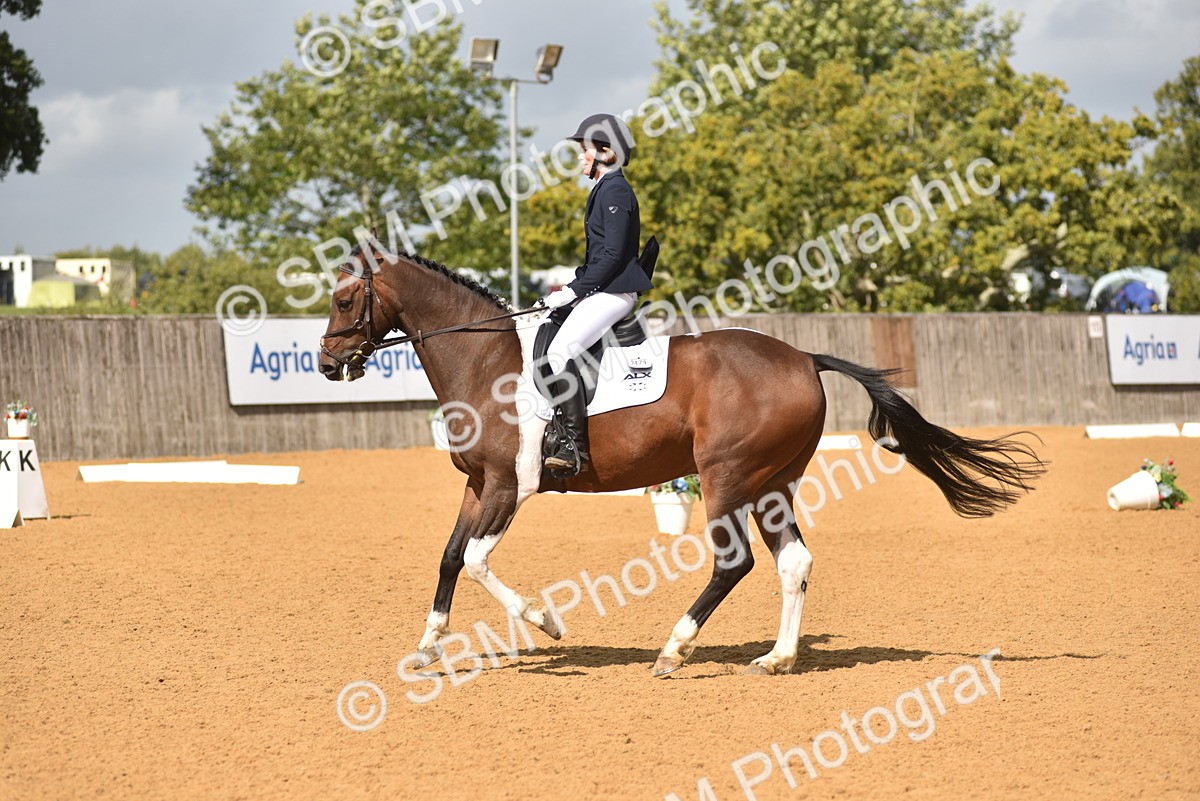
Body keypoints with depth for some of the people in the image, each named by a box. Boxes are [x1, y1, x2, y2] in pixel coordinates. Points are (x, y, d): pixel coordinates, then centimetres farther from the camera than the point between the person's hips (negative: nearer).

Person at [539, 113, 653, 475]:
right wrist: (573, 288, 15)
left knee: (560, 351, -26)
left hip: (613, 292, -12)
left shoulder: (615, 191, -12)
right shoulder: (604, 189, 19)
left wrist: (574, 291, -18)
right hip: (600, 291, 12)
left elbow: (613, 255, -19)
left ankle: (576, 445, -29)